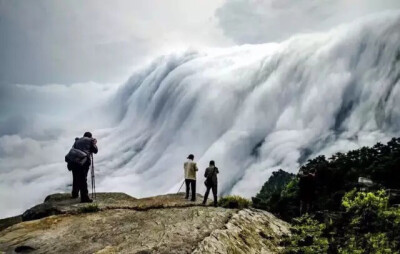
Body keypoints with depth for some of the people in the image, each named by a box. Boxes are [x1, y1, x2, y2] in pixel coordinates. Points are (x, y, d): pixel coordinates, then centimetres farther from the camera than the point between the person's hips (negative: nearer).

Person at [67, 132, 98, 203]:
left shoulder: (77, 140, 27)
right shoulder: (91, 140, 15)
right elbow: (95, 150, 11)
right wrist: (95, 143, 27)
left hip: (74, 160, 5)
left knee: (76, 178, 20)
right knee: (83, 179, -7)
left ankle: (75, 194, 35)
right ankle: (84, 197, -10)